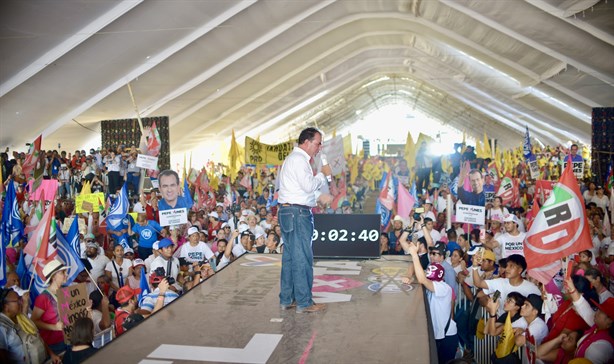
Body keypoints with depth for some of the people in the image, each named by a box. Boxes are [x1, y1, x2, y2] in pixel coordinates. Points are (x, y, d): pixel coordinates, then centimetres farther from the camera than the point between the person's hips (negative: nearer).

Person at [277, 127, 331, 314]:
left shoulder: (294, 158, 22)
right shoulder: (298, 159, -11)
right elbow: (309, 186, -19)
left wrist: (321, 177, 12)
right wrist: (323, 174, -4)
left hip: (288, 212, 11)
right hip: (297, 213, -11)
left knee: (290, 256, 12)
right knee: (302, 258, -6)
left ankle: (287, 299, 19)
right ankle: (304, 302, 0)